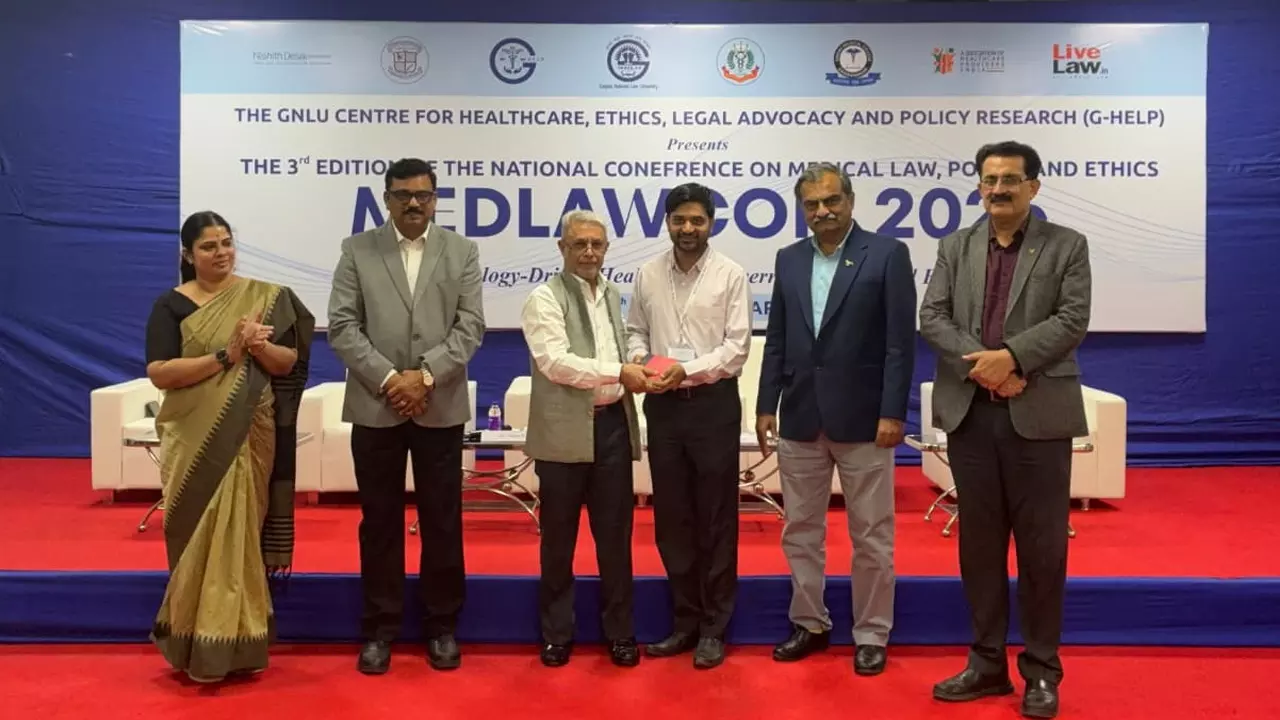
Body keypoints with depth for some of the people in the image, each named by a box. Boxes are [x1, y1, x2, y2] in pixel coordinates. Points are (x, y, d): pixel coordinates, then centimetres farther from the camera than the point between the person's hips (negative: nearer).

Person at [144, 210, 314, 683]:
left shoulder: (264, 298, 4)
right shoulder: (171, 305, 0)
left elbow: (288, 363, 1)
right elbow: (159, 373, -10)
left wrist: (260, 346, -18)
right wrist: (225, 354, -18)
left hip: (251, 435, 1)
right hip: (195, 437, -1)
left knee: (241, 532, 5)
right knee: (201, 536, 2)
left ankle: (237, 644, 17)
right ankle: (199, 648, 14)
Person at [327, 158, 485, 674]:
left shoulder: (462, 252, 6)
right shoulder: (357, 250, 5)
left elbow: (470, 327, -2)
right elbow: (341, 327, -2)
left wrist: (425, 374, -13)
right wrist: (388, 378, -12)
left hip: (441, 407, 0)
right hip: (375, 406, 0)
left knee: (442, 520, 7)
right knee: (379, 521, 8)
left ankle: (442, 626, 20)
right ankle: (380, 628, 20)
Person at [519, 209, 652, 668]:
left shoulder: (611, 295, 14)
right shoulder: (545, 298, -6)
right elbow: (555, 362, -18)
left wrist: (635, 374, 2)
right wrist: (618, 372, -20)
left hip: (612, 426, 5)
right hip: (565, 432, -5)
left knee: (615, 536, 11)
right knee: (559, 539, 8)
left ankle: (620, 631, 24)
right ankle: (556, 633, 23)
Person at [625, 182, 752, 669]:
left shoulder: (730, 275, -4)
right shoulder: (648, 274, 6)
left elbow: (737, 346, -8)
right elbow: (635, 331, 12)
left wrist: (687, 370, -19)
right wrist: (638, 358, -10)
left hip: (713, 402, -3)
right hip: (662, 404, 4)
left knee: (716, 518, 4)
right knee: (671, 517, 10)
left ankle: (714, 626, 17)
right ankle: (685, 619, 25)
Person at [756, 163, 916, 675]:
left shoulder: (887, 254, -4)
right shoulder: (789, 260, 9)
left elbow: (901, 342, -8)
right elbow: (776, 340, 10)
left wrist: (893, 413, -13)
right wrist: (766, 405, 5)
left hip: (862, 418, -4)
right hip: (800, 418, 4)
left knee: (871, 536, 6)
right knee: (800, 530, 12)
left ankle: (871, 634, 20)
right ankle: (810, 623, 27)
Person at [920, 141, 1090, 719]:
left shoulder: (1067, 245, 4)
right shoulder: (955, 247, 11)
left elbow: (1072, 320, -7)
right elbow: (931, 318, 1)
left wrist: (1010, 356, -19)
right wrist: (981, 366, -13)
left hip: (1039, 413, -2)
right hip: (969, 412, 3)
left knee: (1042, 545, 4)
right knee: (979, 542, 9)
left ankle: (1041, 670, 18)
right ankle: (987, 662, 21)